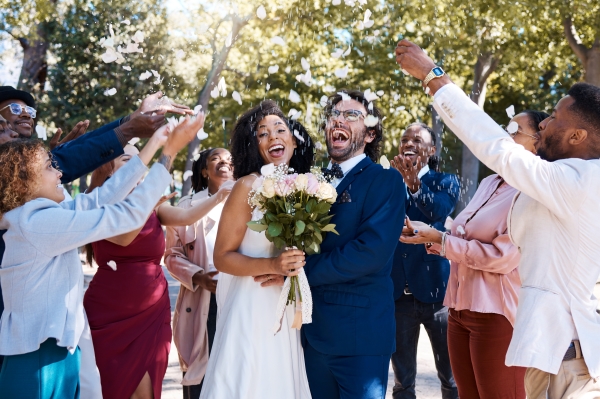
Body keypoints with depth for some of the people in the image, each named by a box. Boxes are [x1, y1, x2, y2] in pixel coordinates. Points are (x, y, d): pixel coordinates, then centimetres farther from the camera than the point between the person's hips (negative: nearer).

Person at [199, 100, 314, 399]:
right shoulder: (249, 186, -8)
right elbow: (222, 257, -10)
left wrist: (295, 267, -7)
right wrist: (272, 265, -25)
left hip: (289, 314, 5)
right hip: (250, 310, -5)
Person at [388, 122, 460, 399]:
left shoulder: (445, 182, 1)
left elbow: (439, 210, -22)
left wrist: (415, 185, -39)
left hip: (437, 291, -2)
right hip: (397, 293, 2)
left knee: (451, 376, 9)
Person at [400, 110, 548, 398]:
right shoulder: (488, 183, 13)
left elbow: (503, 256, -21)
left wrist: (440, 239, -17)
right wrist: (433, 241, 2)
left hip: (497, 314, -8)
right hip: (461, 309, 8)